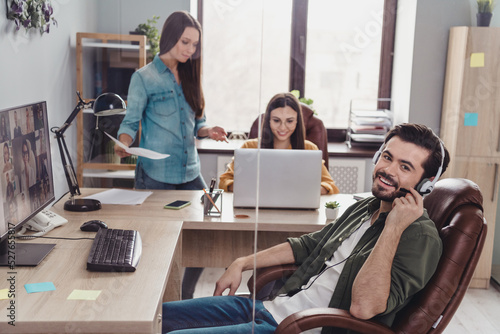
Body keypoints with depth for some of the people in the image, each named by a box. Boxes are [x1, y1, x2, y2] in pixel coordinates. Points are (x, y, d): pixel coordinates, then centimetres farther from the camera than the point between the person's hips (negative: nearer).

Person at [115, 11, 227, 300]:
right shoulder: (144, 78, -3)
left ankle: (185, 297, 20)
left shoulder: (189, 77, 14)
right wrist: (124, 143, -25)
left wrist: (208, 131, -6)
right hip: (155, 175, -5)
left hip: (190, 172, 6)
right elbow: (131, 122, -4)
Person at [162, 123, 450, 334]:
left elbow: (364, 306, -28)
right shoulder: (363, 208, 12)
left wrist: (393, 228, -26)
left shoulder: (422, 237, -14)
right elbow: (307, 245, 22)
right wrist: (242, 263, 17)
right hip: (275, 305, 8)